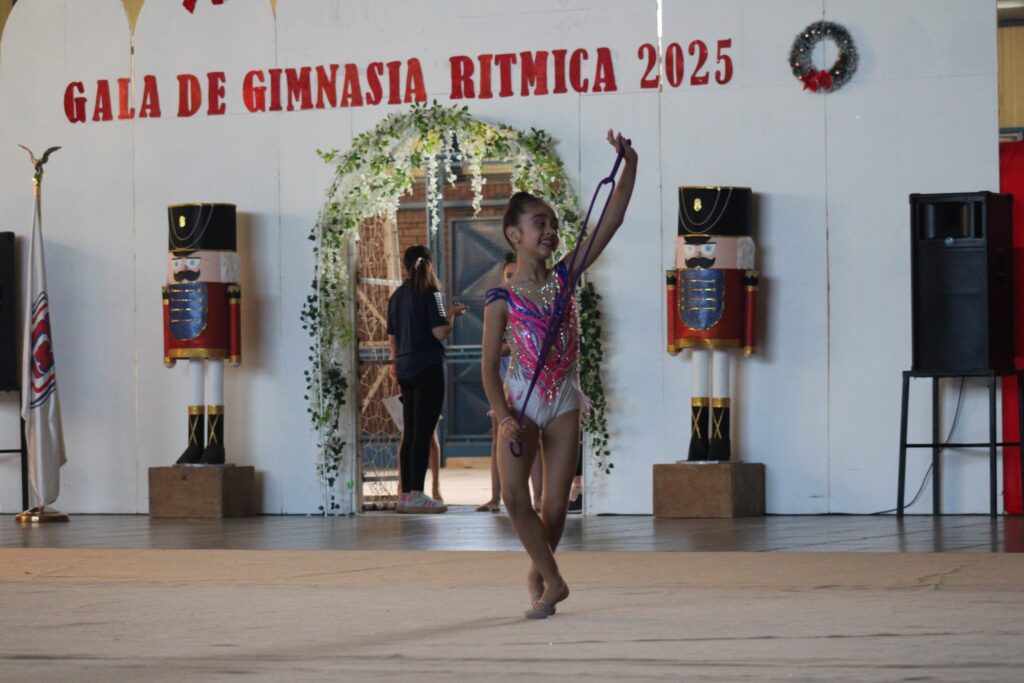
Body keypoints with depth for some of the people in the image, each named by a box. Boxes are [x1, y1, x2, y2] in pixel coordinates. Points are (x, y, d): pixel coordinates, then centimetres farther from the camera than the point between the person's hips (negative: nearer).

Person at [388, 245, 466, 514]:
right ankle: (416, 494, -11)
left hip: (405, 368, 7)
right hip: (428, 367, -7)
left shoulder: (397, 295, 11)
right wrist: (452, 314, 3)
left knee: (410, 432, 11)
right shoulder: (430, 292, -8)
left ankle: (405, 493, 12)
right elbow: (440, 332, -15)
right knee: (424, 432, -7)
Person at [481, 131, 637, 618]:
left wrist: (629, 163, -14)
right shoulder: (502, 299, -6)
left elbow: (612, 221, -5)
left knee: (555, 506, 1)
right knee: (513, 494, -20)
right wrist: (503, 417, -18)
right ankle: (553, 580, -7)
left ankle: (538, 575, 26)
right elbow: (490, 366, -5)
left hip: (563, 403, 3)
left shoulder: (564, 277, 1)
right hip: (520, 403, -2)